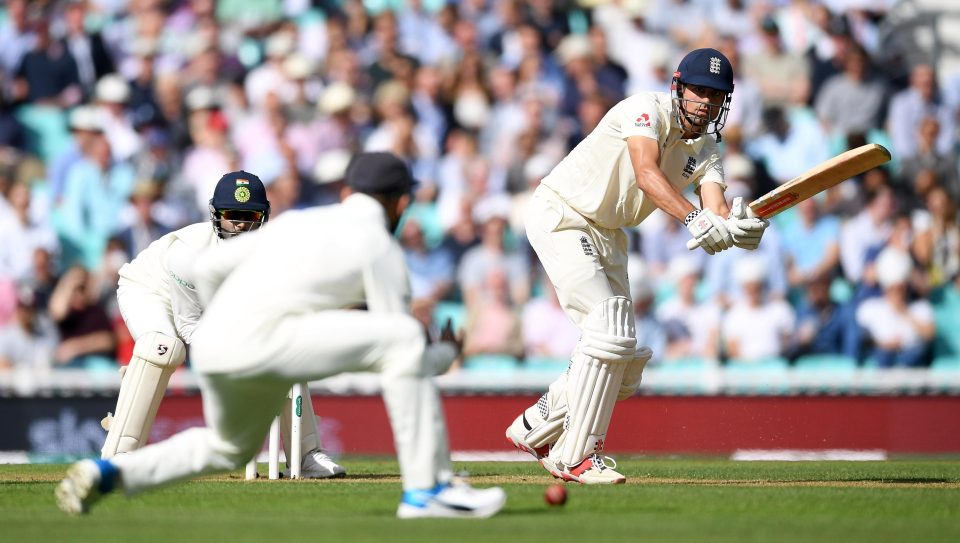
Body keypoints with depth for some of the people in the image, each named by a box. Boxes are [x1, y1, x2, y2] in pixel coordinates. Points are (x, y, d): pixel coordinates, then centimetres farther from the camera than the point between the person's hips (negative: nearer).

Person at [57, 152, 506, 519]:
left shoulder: (297, 220, 24)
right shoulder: (380, 247, 5)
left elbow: (207, 268, 22)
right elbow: (399, 351, 3)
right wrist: (447, 354, 23)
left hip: (210, 346, 8)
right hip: (259, 339, -8)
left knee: (229, 448, 34)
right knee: (403, 338, -8)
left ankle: (108, 473, 21)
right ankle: (426, 489, -13)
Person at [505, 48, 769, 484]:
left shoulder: (705, 149, 1)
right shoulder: (648, 110, -20)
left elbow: (717, 209, -16)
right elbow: (647, 174, -38)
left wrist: (736, 228, -40)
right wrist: (694, 219, -51)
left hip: (609, 235, 8)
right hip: (560, 216, -8)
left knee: (623, 369, 6)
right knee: (610, 331, -21)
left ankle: (534, 429, 26)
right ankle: (574, 457, -15)